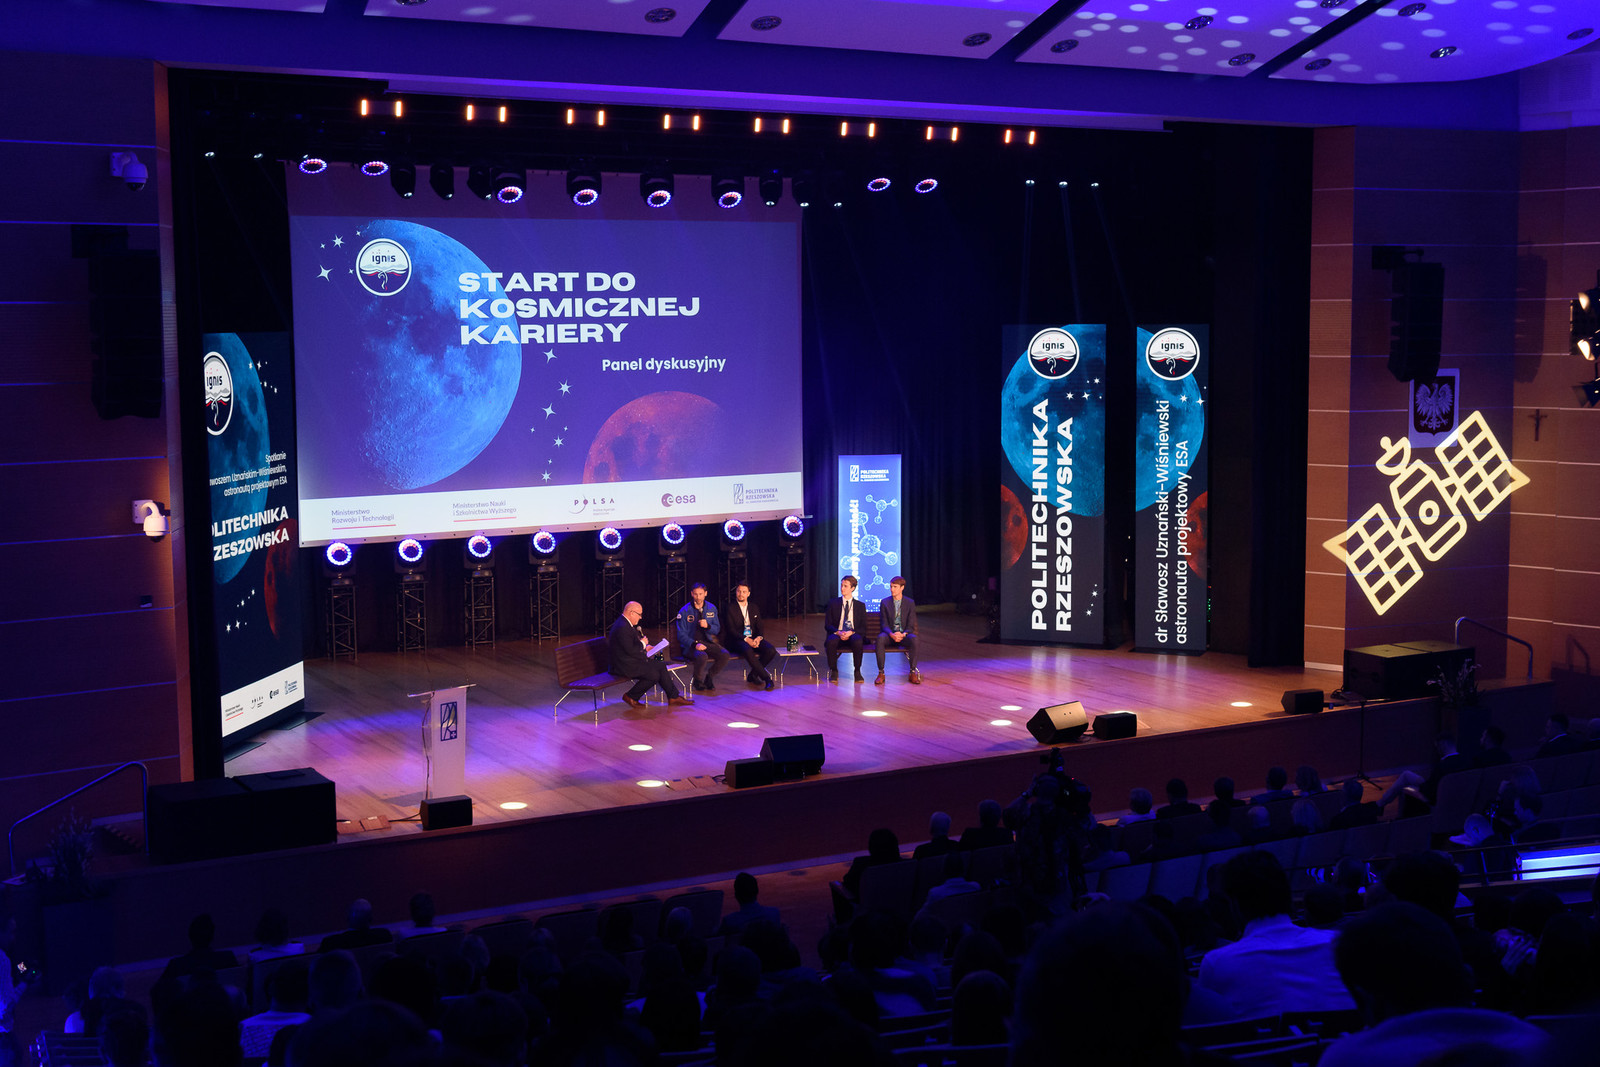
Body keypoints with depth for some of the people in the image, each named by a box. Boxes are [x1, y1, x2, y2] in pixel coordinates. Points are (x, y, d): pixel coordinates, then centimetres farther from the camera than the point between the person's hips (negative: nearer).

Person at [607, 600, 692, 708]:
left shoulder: (626, 623, 11)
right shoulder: (622, 628, -24)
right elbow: (631, 650, -26)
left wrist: (645, 646, 9)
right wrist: (642, 643, -9)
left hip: (634, 660, 11)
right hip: (625, 666, -11)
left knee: (661, 666, 7)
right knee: (654, 675, -18)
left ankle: (673, 697, 11)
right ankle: (631, 697, -3)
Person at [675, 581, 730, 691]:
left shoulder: (711, 608, 6)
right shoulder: (684, 611, -5)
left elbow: (717, 630, 11)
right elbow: (681, 635, -7)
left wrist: (707, 626, -12)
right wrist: (695, 644, -23)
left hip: (707, 642, 4)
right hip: (689, 644, -4)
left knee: (724, 655, -23)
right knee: (702, 656, -36)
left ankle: (709, 676, 2)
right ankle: (698, 680, -6)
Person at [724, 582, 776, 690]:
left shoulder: (754, 607, 15)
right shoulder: (730, 609, 0)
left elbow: (759, 627, 13)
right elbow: (731, 630, -8)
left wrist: (759, 638, -10)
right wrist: (746, 639, -20)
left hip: (754, 639, 5)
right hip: (738, 641, -5)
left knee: (771, 650, -24)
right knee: (748, 651, -38)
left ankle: (753, 675, -6)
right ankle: (767, 678, -30)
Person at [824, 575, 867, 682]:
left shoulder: (860, 605, 14)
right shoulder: (833, 603, 14)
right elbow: (828, 624, 7)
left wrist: (851, 632, -14)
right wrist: (838, 632, -13)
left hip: (853, 634, 0)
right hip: (837, 635, 0)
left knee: (858, 642, -37)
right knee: (831, 642, -36)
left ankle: (857, 672, -20)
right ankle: (834, 672, -18)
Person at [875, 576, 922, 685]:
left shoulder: (910, 603, 5)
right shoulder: (885, 602, 6)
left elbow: (911, 626, -1)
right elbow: (885, 624, 0)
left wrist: (903, 634, -22)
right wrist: (891, 634, -22)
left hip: (904, 635, 0)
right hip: (890, 634, 0)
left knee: (913, 639, -35)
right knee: (880, 638, -35)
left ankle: (913, 672, -27)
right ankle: (881, 673, -30)